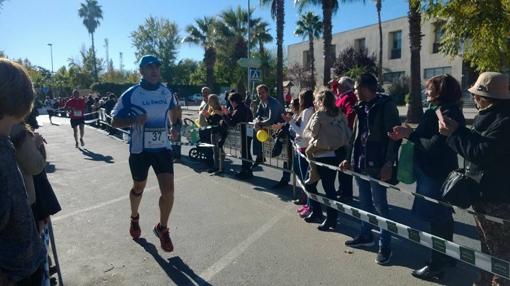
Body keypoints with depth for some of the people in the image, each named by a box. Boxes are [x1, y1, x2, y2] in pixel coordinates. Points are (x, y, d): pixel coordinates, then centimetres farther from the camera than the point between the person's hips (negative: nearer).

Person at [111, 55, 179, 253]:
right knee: (139, 187, 16)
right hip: (139, 149, -2)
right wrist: (135, 120, -23)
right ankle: (134, 218, 47)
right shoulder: (131, 94, -10)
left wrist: (174, 127, 11)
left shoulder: (166, 92, 2)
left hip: (163, 148, 2)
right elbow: (115, 121, -5)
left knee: (168, 189, -7)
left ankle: (162, 229, 14)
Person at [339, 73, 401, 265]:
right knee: (365, 203, 18)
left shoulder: (386, 105, -10)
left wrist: (389, 164, -19)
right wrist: (350, 159, 15)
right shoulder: (362, 108, 13)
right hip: (360, 163, 8)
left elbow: (394, 136, -14)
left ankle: (385, 245, 11)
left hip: (376, 165, -7)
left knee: (380, 205, 0)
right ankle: (366, 235, 33)